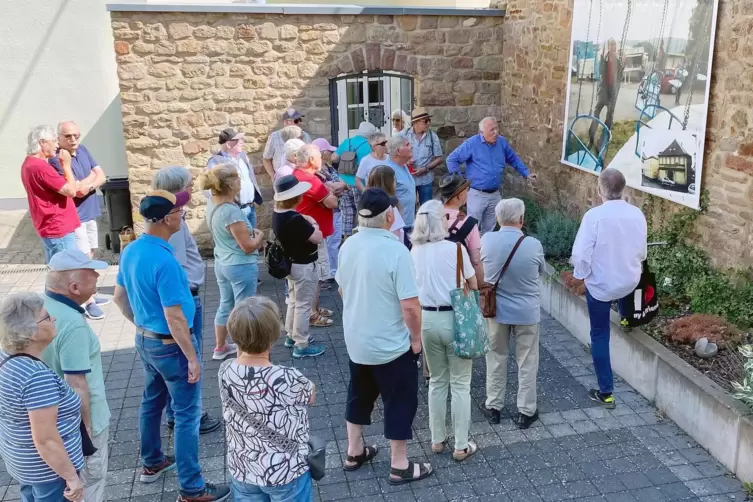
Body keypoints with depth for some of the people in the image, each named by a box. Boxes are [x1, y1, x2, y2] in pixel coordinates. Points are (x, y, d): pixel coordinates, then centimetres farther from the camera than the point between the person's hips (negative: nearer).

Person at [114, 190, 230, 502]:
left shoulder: (130, 251, -1)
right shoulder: (164, 261, -29)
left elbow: (119, 297, 11)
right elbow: (174, 318, -27)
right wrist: (192, 358, -19)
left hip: (144, 340, 9)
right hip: (171, 346, -9)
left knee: (152, 402, 24)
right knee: (187, 415, 2)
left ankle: (152, 463, 43)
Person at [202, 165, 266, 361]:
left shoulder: (213, 207, 1)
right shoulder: (231, 211, -27)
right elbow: (248, 246, -22)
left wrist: (250, 233, 5)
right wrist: (259, 236, -3)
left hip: (222, 263, 9)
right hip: (241, 266, -9)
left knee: (225, 306, 22)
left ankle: (220, 348, 36)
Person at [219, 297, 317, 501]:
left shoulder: (225, 371, -16)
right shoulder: (288, 379, -29)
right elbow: (311, 397, -7)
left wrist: (243, 347, -7)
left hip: (242, 470, 4)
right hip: (286, 472, -4)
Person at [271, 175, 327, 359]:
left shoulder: (278, 214, -1)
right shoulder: (294, 219, -30)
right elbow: (318, 238, -23)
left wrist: (307, 222, -5)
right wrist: (313, 223, -6)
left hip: (291, 263, 9)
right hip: (304, 266, -9)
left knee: (293, 301, 23)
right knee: (304, 305, 3)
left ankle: (292, 336, 38)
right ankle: (301, 346, 13)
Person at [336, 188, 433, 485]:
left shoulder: (347, 246, -4)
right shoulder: (395, 250, -25)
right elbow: (410, 305, -25)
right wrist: (416, 337, -8)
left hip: (355, 340, 7)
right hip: (391, 345, -6)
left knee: (359, 396, 23)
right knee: (400, 402, 11)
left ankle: (354, 453, 38)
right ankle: (399, 466, 23)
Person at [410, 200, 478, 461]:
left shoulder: (414, 251, -2)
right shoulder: (454, 248, -13)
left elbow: (415, 285, 8)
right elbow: (473, 285, -3)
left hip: (427, 319, 4)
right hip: (455, 319, -4)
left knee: (437, 381, 19)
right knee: (460, 384, 9)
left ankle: (437, 440, 29)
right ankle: (461, 446, 17)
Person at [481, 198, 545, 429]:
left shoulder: (486, 240, -13)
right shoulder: (533, 244, -17)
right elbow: (541, 271, 3)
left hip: (496, 310, 2)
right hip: (527, 312, -1)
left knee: (496, 360, 17)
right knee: (527, 363, 13)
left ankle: (493, 407, 27)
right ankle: (525, 411, 22)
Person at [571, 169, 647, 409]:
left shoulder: (594, 215, -23)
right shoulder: (637, 214, -7)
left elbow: (581, 253, -23)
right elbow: (642, 252, 5)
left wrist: (580, 274, -3)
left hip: (600, 284, -4)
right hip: (630, 281, 4)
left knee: (600, 336, 10)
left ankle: (606, 393, 16)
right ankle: (627, 316, 63)